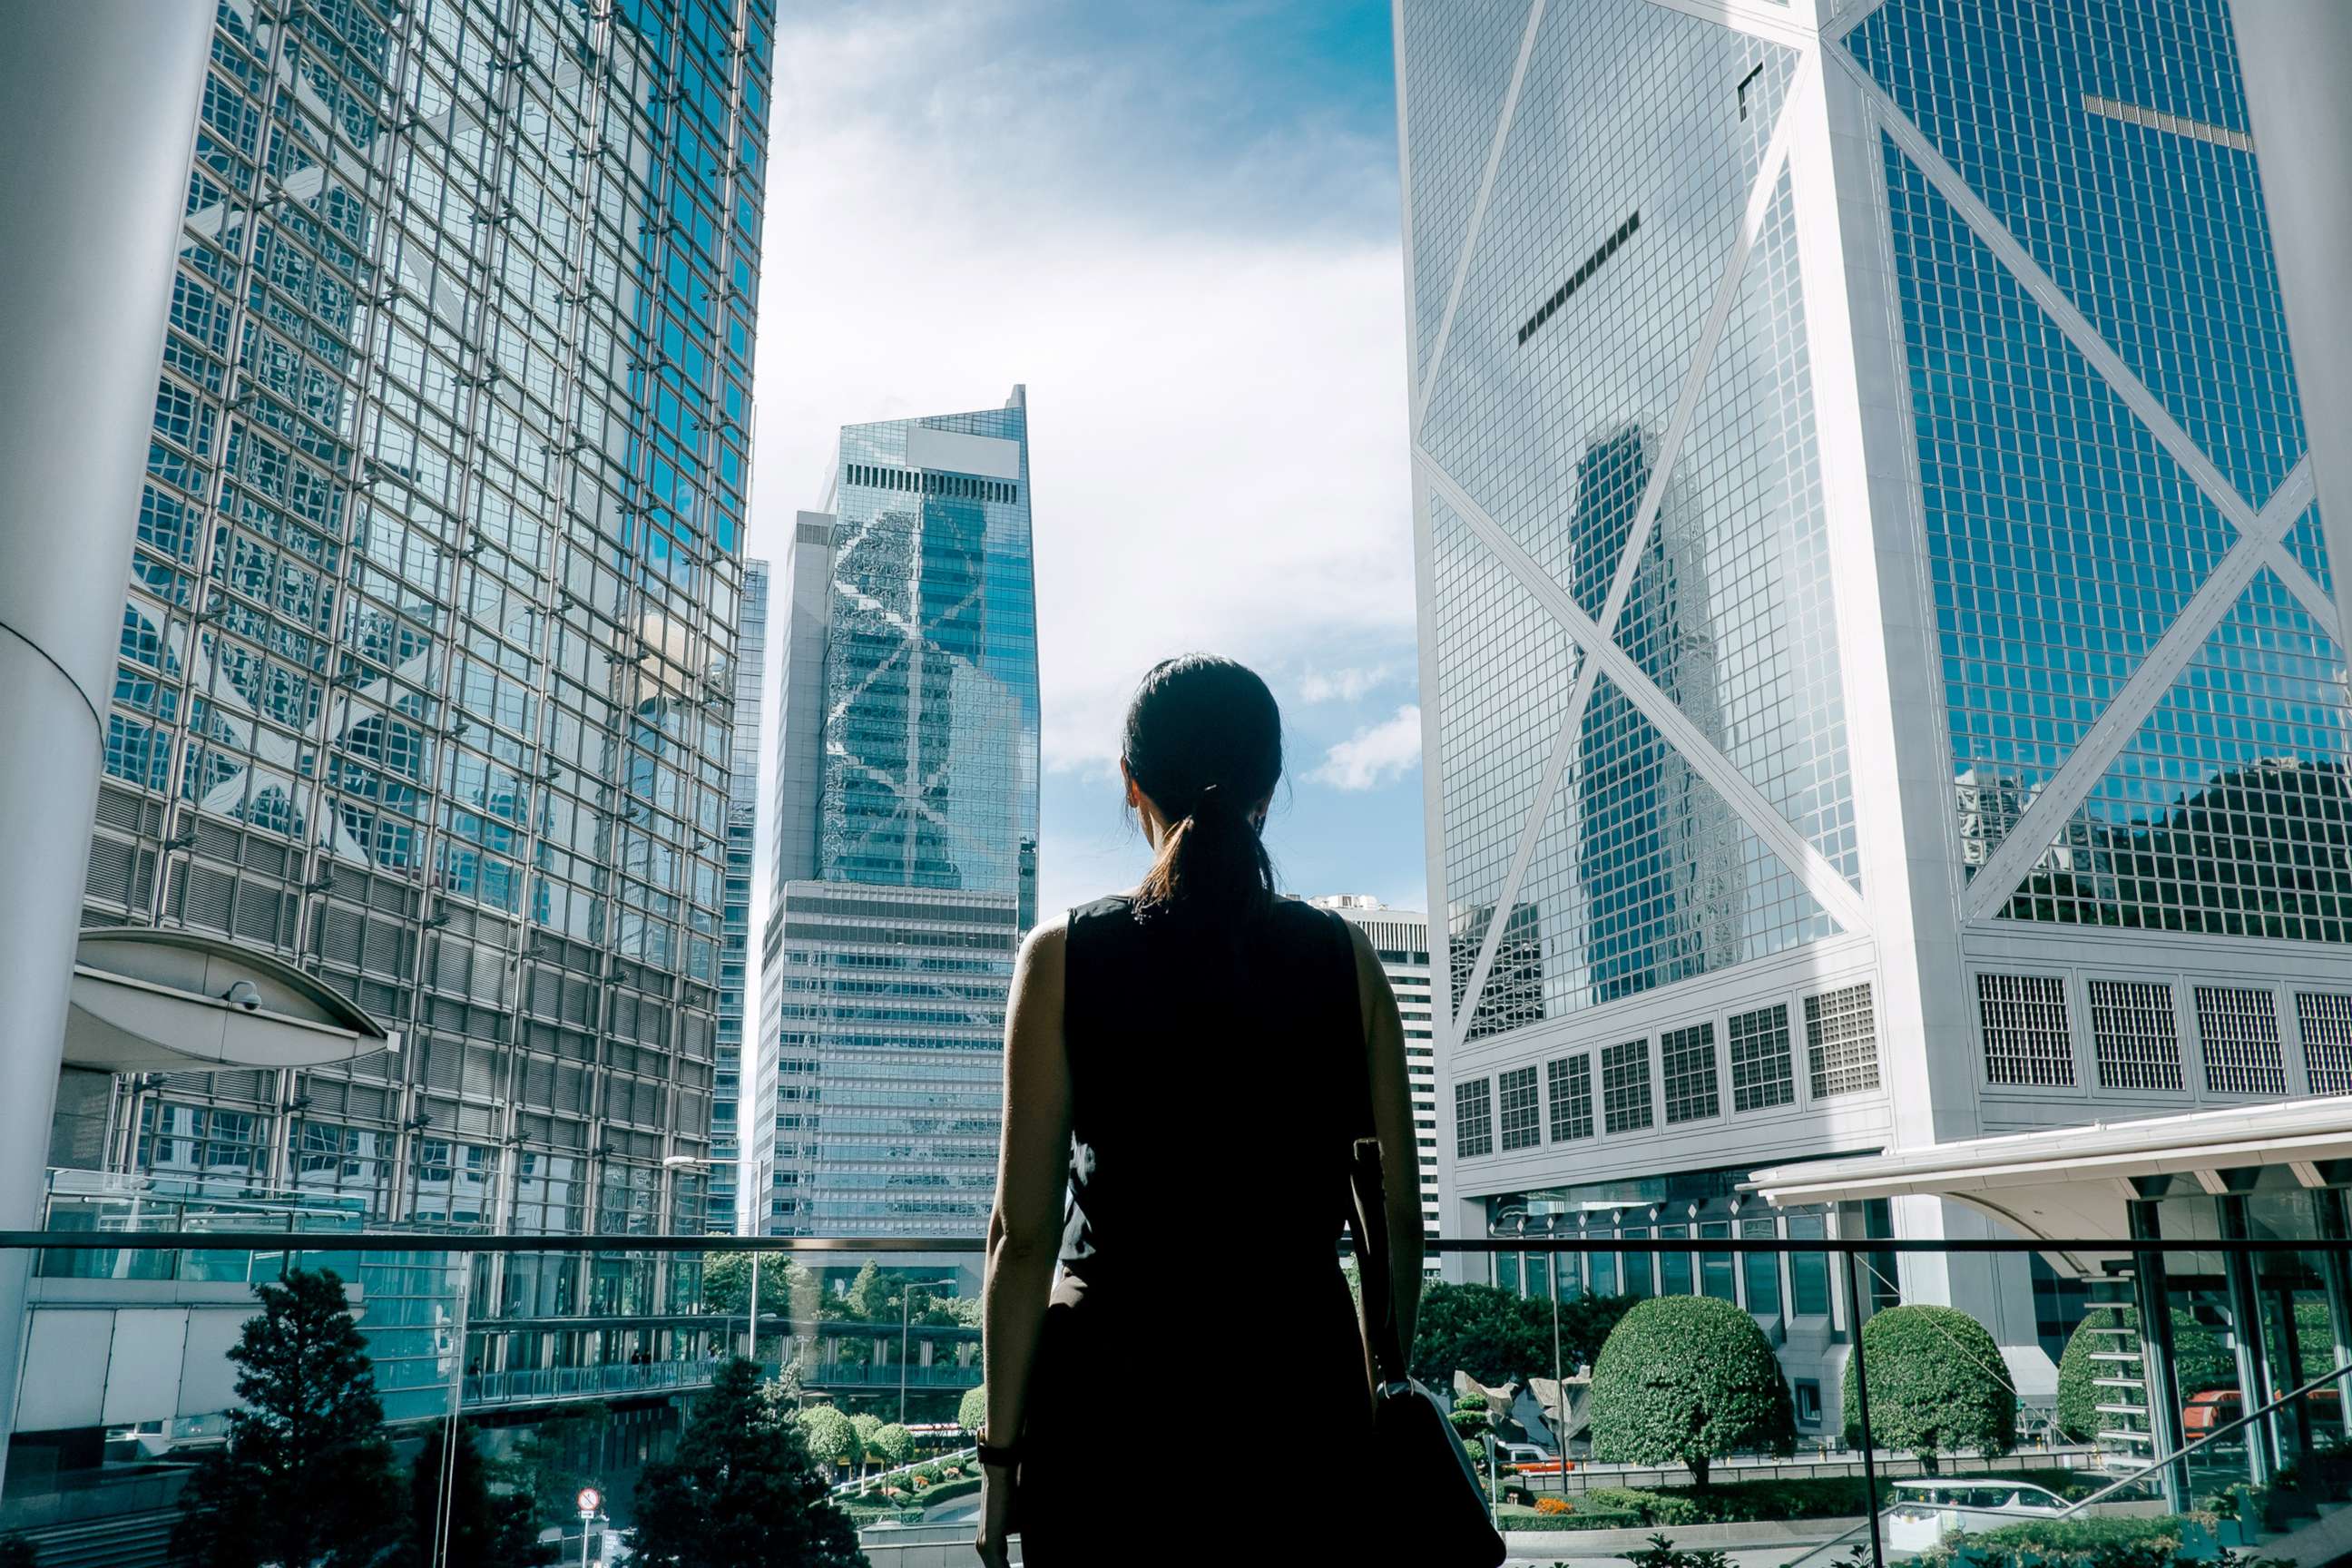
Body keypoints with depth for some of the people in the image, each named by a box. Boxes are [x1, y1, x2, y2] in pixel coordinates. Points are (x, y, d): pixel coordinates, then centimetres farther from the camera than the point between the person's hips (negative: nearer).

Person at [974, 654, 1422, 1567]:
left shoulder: (1063, 957, -4)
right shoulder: (1346, 960, 1)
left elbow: (1024, 1231, -6)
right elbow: (1398, 1221, 4)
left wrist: (1000, 1450, 2)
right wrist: (1379, 1400, 16)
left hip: (1116, 1382, -1)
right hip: (1302, 1380, 2)